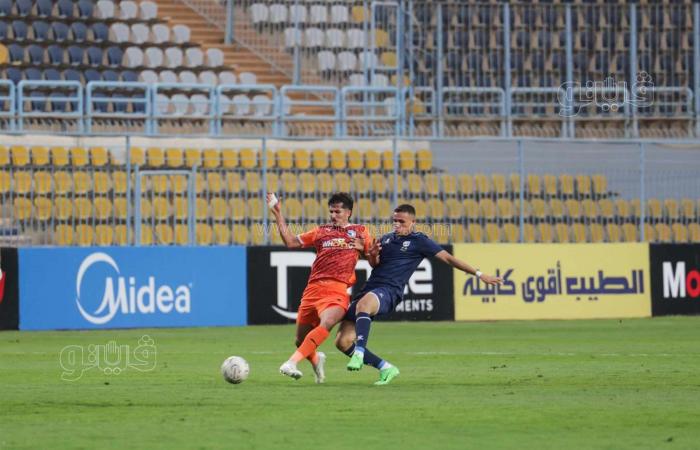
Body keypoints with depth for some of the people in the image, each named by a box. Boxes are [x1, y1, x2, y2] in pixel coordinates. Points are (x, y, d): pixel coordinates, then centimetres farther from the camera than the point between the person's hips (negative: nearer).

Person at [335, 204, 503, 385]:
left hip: (388, 292, -7)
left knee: (364, 303, -43)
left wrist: (480, 274, 6)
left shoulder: (419, 241, 6)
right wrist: (373, 255, 3)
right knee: (343, 341, -6)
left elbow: (448, 258, 8)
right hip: (370, 289, 7)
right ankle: (386, 368, 8)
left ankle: (359, 353, -51)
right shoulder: (386, 239, 22)